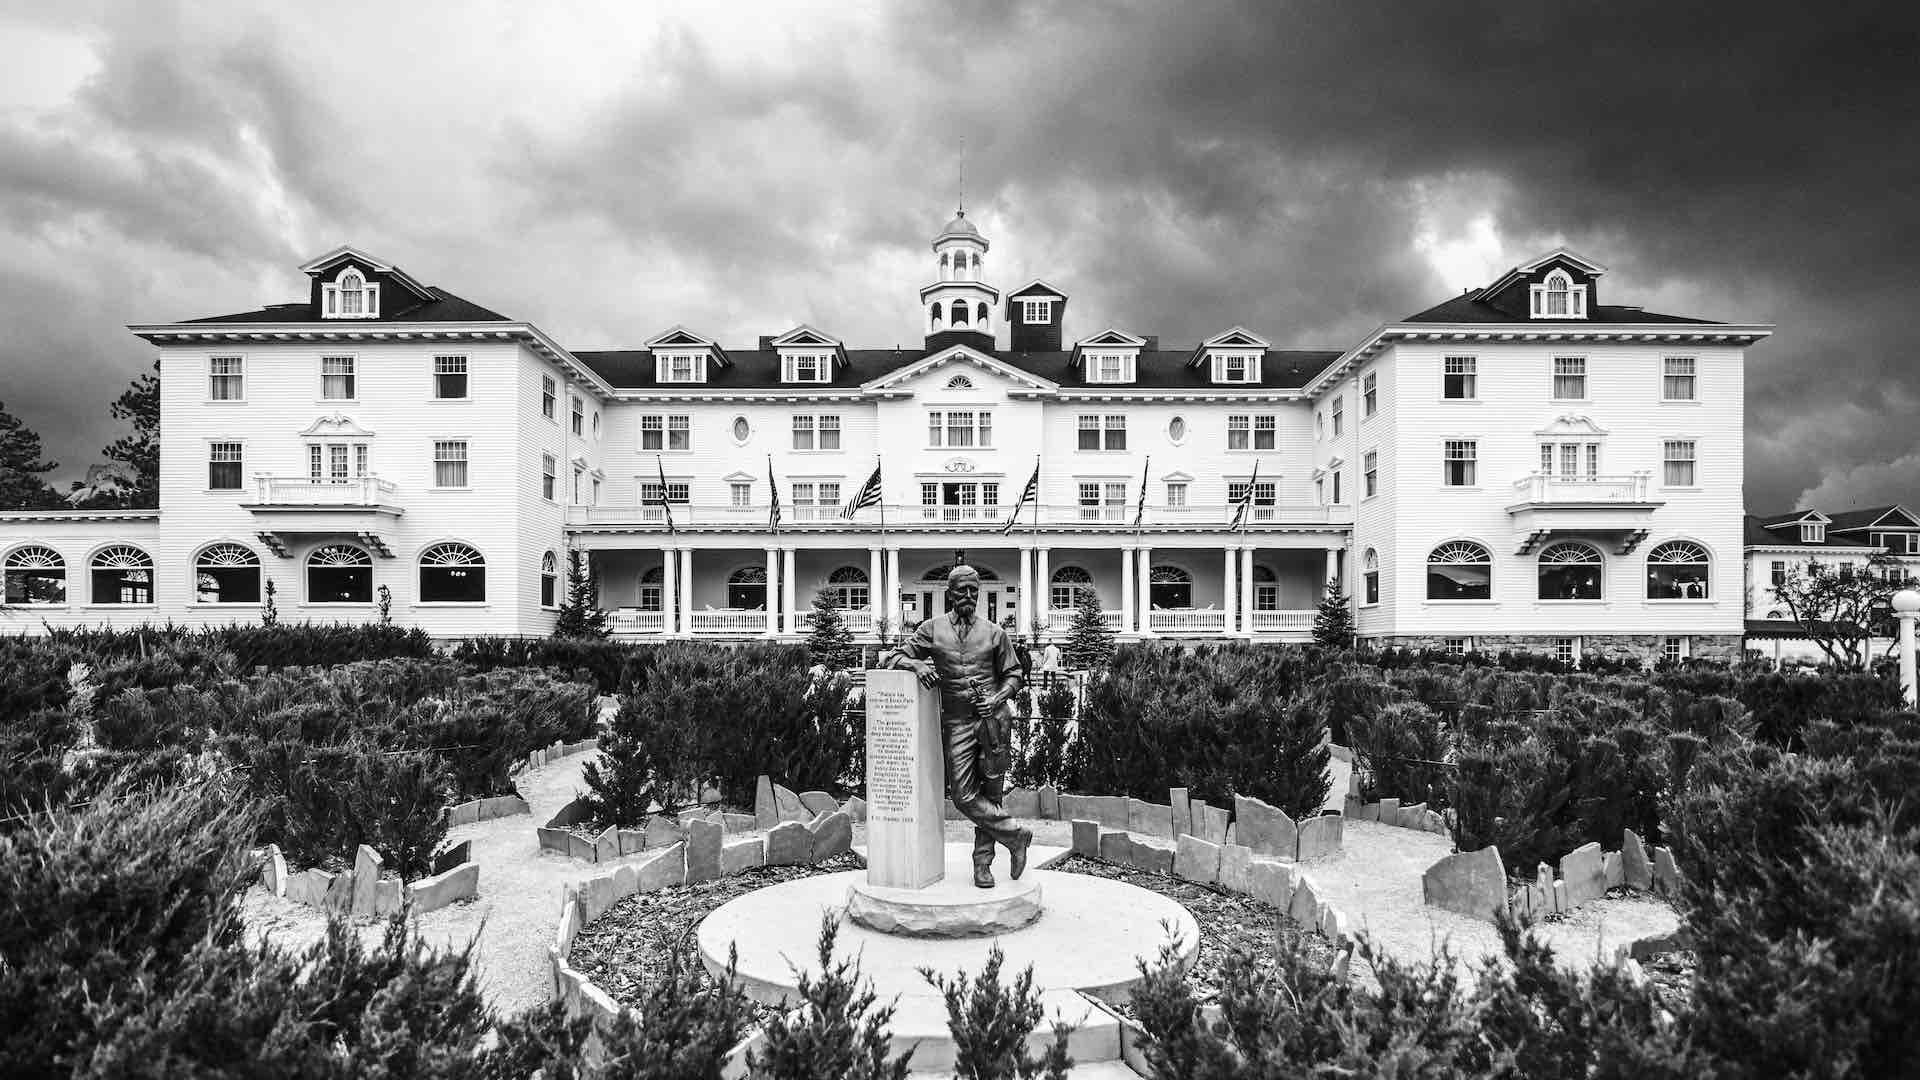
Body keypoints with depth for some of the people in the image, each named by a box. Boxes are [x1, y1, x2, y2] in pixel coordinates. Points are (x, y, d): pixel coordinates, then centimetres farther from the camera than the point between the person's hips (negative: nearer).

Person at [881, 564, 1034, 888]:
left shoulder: (994, 633, 7)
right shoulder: (932, 630, 6)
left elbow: (1012, 675, 13)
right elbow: (897, 657, 6)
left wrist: (996, 699, -6)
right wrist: (916, 664, -15)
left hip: (993, 719, 0)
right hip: (957, 723, 0)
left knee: (990, 794, 3)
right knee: (963, 795, -9)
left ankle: (982, 864, 15)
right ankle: (1015, 835, 6)